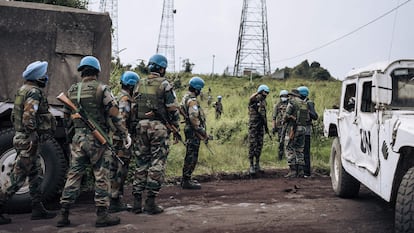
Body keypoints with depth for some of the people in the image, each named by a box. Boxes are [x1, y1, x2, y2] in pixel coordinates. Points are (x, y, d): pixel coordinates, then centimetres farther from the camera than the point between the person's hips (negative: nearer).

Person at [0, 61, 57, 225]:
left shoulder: (24, 89, 15)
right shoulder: (34, 92, -16)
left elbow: (15, 116, 20)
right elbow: (28, 117, -26)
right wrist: (33, 139, -24)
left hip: (21, 137, 10)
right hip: (28, 141, -10)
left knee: (36, 175, 14)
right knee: (17, 178, -5)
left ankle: (38, 209, 20)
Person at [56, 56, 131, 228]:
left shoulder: (72, 91, 9)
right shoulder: (102, 89, -8)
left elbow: (66, 116, 15)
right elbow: (114, 115, -11)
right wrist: (125, 135, -6)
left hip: (78, 138, 5)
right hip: (97, 138, -5)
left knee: (74, 175, 9)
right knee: (101, 176, 2)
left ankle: (64, 215, 10)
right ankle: (102, 215, 4)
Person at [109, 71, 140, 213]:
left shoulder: (119, 97, 18)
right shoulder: (125, 100, -15)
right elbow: (121, 121, -24)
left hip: (117, 140, 10)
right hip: (122, 141, -10)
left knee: (116, 170, 14)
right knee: (120, 171, -7)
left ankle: (115, 200, 21)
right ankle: (114, 202, -4)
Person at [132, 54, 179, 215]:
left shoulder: (140, 84, 10)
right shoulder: (164, 84, -6)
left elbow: (134, 107, 12)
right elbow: (173, 109, -7)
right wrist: (176, 127, 4)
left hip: (142, 125, 5)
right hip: (159, 127, -5)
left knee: (141, 163, 11)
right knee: (157, 164, 0)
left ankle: (137, 201, 12)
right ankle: (151, 202, 0)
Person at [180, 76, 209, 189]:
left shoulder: (185, 98, 15)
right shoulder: (192, 101, -18)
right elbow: (194, 118, -25)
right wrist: (203, 133, -19)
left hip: (189, 129, 10)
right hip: (194, 131, -10)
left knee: (190, 156, 17)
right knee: (192, 156, -5)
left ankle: (185, 179, 25)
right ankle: (186, 181, -2)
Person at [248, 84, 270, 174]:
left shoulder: (263, 102, 14)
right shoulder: (254, 100, -8)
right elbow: (251, 98, -37)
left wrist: (266, 126, 22)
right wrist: (258, 92, -32)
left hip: (261, 126, 7)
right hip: (253, 126, -7)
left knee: (259, 145, 9)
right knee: (252, 145, -5)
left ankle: (257, 164, 17)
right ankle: (251, 165, -2)